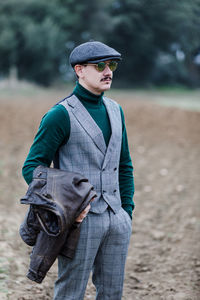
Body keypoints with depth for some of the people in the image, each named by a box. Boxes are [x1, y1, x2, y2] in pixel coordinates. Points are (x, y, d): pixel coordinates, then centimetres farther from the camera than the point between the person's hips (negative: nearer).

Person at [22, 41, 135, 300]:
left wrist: (127, 211, 13)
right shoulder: (60, 115, -9)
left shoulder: (115, 110, 12)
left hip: (116, 219, 7)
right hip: (80, 220, -6)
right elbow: (32, 167, -10)